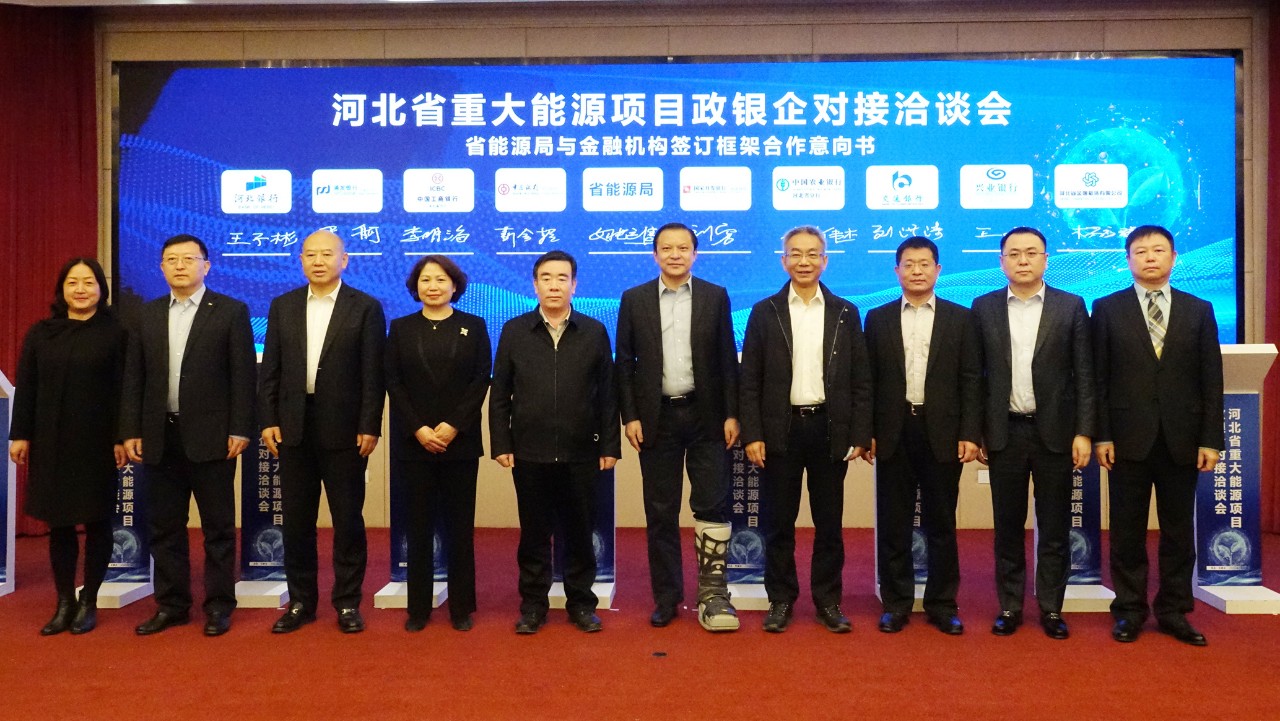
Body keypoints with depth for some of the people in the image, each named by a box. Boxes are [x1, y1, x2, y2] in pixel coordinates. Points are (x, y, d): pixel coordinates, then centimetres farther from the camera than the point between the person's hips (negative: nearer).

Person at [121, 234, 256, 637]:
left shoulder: (231, 312, -1)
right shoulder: (147, 316, 11)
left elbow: (243, 375, -5)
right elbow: (134, 378, 10)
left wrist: (240, 430, -11)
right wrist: (130, 431, 4)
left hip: (210, 436, -4)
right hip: (159, 437, 4)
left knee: (218, 525, 4)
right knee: (165, 526, 11)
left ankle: (219, 606, 13)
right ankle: (171, 605, 22)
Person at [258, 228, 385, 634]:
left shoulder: (366, 308, -1)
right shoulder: (282, 306, 9)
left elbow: (373, 374, -5)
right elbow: (270, 370, 8)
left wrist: (369, 427, -10)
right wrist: (268, 421, 1)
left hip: (343, 429, -3)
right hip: (293, 428, 3)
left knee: (348, 518, 3)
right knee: (297, 519, 9)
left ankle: (348, 602, 15)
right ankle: (300, 601, 21)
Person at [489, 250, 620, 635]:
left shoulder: (594, 332, 5)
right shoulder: (514, 331, 5)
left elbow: (607, 394, 4)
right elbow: (499, 394, 4)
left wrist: (609, 445, 0)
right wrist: (501, 444, -2)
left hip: (580, 453, 0)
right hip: (529, 453, 0)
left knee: (579, 532, 9)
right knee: (534, 533, 9)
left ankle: (581, 603, 23)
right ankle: (533, 605, 22)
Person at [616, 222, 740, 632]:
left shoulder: (715, 297, 4)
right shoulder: (634, 300, 5)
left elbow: (727, 359, 3)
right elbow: (625, 362, 4)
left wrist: (731, 414, -3)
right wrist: (630, 416, -3)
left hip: (706, 416, 0)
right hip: (657, 418, 1)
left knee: (713, 505, -2)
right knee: (660, 512, 7)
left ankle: (711, 594, 9)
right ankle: (666, 596, 18)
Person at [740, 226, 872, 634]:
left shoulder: (845, 313, 6)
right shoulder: (765, 312, 3)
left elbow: (861, 381, 5)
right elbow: (750, 381, 1)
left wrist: (860, 435, -2)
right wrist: (752, 434, -6)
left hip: (830, 428, 1)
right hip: (781, 429, 0)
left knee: (829, 523, 8)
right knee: (778, 522, 6)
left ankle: (828, 600, 21)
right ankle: (780, 599, 19)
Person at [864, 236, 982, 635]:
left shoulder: (959, 318, 5)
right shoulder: (877, 318, 7)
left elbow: (971, 379, 2)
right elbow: (869, 379, 5)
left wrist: (970, 433, -5)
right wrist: (866, 433, -1)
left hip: (942, 433, 0)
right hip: (893, 433, 1)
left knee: (941, 523, 7)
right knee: (893, 524, 6)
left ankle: (942, 604, 19)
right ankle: (895, 603, 17)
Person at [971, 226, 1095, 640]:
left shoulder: (1071, 307, 3)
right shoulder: (984, 308, 5)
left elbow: (1084, 375, 1)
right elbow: (975, 374, 5)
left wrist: (1084, 432, -6)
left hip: (1054, 431, 0)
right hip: (1004, 432, 1)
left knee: (1055, 527, 6)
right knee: (1007, 525, 8)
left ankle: (1051, 608, 18)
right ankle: (1009, 606, 18)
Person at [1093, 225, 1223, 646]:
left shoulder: (1199, 310, 8)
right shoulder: (1107, 309, 3)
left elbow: (1211, 381, 5)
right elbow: (1099, 378, 0)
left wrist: (1211, 440, -2)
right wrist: (1101, 435, -6)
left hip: (1182, 441, 2)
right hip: (1129, 438, -1)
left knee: (1178, 530, 9)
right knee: (1127, 531, 5)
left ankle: (1173, 611, 21)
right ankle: (1130, 611, 16)